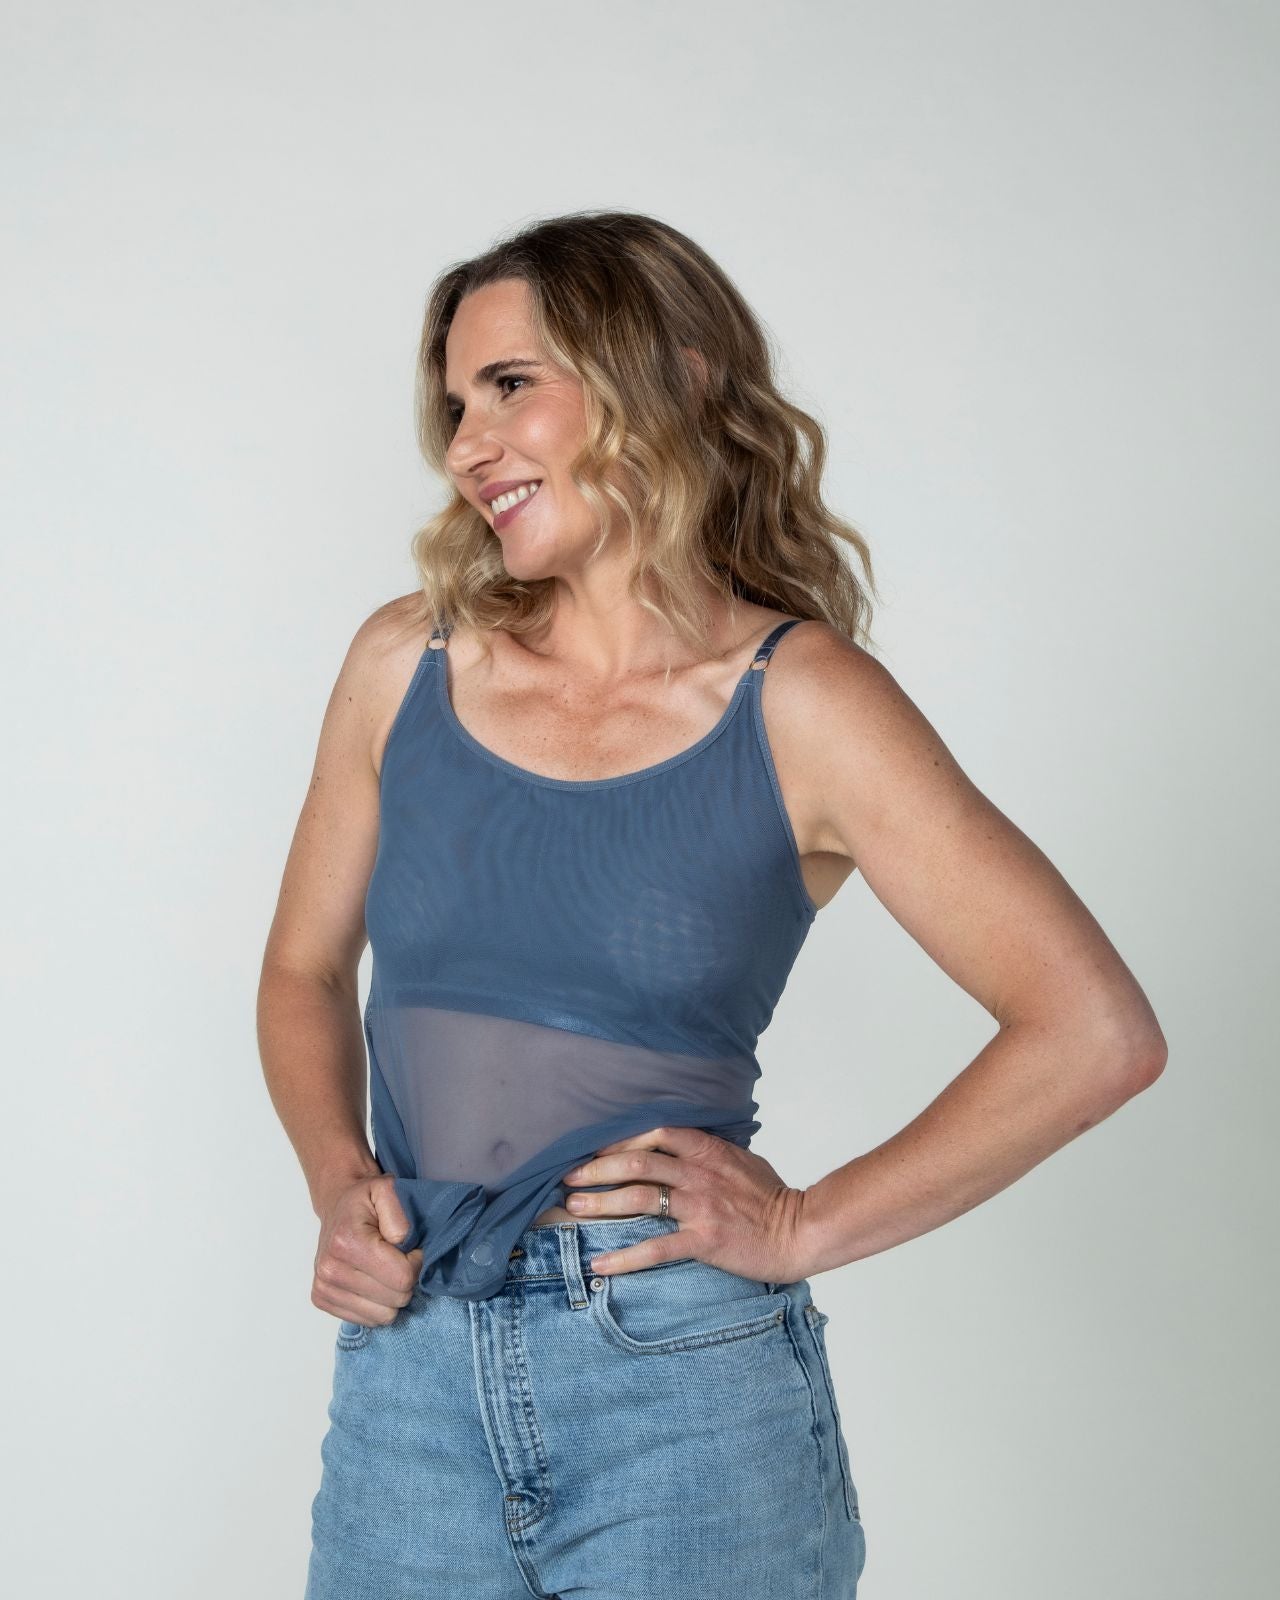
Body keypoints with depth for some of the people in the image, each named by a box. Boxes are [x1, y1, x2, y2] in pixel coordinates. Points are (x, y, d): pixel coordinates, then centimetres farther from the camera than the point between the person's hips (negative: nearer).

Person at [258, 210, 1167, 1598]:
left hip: (681, 1377, -3)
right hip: (407, 1359, 3)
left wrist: (805, 1229, -10)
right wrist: (338, 1181, -2)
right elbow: (304, 971, 15)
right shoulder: (408, 662, 3)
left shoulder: (798, 704, -8)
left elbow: (1097, 1031, -11)